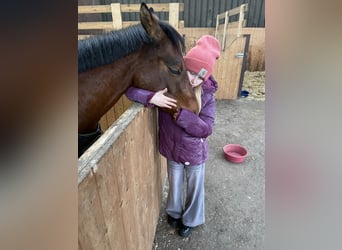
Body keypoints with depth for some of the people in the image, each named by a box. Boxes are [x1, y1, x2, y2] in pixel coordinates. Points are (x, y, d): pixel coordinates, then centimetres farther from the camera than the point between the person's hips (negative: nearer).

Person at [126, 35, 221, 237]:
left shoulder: (207, 95, -16)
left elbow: (207, 129, -21)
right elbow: (131, 89, -16)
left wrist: (181, 113, -34)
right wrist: (151, 97, -35)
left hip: (195, 153, -1)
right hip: (172, 151, 1)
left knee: (194, 188, 22)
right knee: (175, 185, 26)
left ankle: (190, 219, 53)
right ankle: (174, 212, 58)